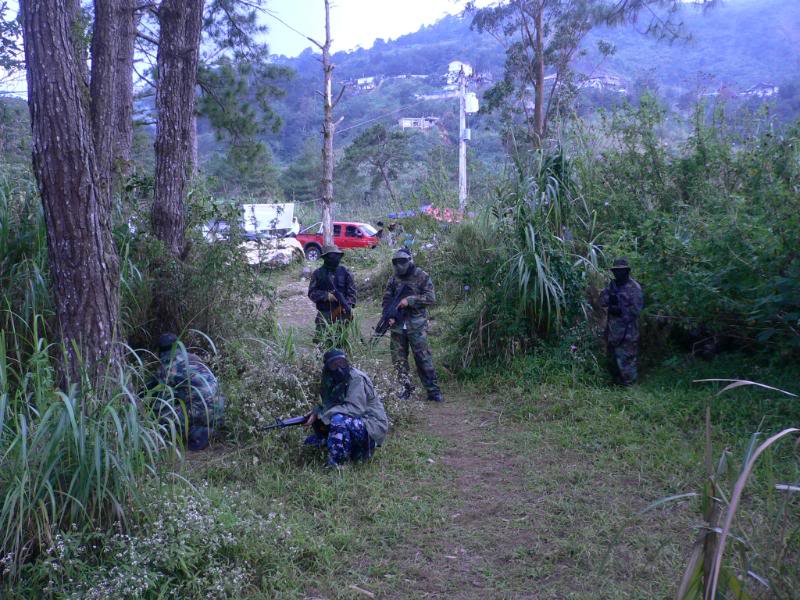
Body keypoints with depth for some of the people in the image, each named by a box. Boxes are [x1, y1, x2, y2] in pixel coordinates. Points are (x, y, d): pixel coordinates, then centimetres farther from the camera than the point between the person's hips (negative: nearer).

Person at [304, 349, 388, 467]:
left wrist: (322, 415, -27)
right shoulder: (331, 382, 5)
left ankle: (336, 465, -21)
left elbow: (355, 408, -27)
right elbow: (327, 404, 4)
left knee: (338, 420, -33)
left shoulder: (357, 378, -19)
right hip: (355, 422, 8)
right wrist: (315, 413, -18)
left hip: (373, 426, -8)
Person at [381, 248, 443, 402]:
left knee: (423, 357, -7)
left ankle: (433, 390, -2)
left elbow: (431, 297, -8)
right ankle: (407, 388, 19)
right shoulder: (394, 279, 12)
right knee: (399, 358, 7)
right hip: (397, 325, 5)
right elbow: (387, 299, 12)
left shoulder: (422, 277, -1)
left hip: (416, 325, -5)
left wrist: (409, 300, -16)